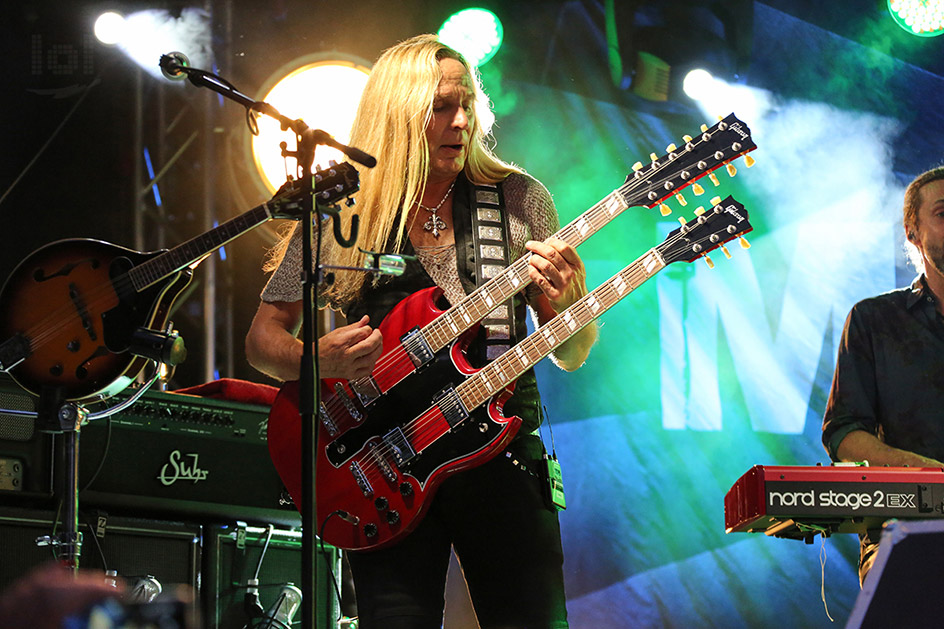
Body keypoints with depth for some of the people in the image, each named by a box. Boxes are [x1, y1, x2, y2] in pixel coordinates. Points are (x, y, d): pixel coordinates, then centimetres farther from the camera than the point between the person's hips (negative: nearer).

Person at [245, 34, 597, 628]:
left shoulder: (519, 200, 3)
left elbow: (571, 356, 7)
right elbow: (263, 338, 7)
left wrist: (569, 301, -15)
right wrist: (317, 360, -15)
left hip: (502, 452, 1)